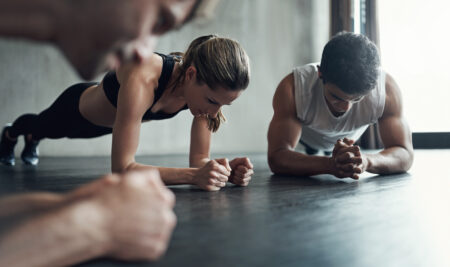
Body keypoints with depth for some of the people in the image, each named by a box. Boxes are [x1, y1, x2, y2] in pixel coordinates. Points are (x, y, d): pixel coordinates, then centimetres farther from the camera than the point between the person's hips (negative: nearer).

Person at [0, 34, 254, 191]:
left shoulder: (208, 86, -33)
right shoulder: (142, 79, -51)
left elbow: (199, 159, -27)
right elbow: (122, 167, -51)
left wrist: (223, 169, -49)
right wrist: (193, 175, -61)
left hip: (108, 121, 5)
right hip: (77, 106, -4)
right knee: (41, 126, 35)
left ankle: (31, 142, 76)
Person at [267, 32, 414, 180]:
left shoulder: (387, 88, -41)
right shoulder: (292, 87, -46)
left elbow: (405, 155, -39)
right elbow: (276, 157, -50)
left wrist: (366, 161, -63)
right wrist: (330, 164, -69)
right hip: (306, 134, -2)